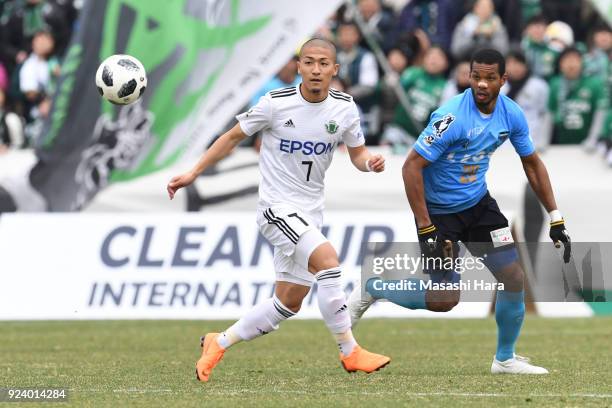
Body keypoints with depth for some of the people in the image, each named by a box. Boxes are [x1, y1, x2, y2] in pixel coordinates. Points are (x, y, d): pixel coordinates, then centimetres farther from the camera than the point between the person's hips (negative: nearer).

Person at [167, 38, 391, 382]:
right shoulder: (276, 103, -12)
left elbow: (357, 153, 10)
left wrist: (370, 161, -15)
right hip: (277, 207, -6)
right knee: (326, 258, -28)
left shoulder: (344, 108, -2)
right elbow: (233, 137, 0)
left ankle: (219, 344, 26)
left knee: (288, 304, 8)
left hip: (310, 213, 6)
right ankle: (350, 353, -20)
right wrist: (194, 173, 0)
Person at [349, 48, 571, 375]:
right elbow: (411, 167, -26)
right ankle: (370, 291, 15)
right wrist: (426, 231, -26)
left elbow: (532, 164, 8)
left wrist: (556, 221, 5)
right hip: (440, 211, -6)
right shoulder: (452, 116, -28)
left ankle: (505, 359, 17)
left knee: (514, 278, -2)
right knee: (446, 300, -8)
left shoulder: (511, 114, -7)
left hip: (478, 203, 6)